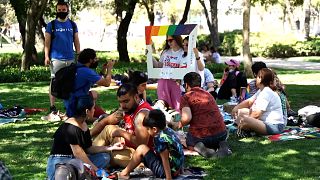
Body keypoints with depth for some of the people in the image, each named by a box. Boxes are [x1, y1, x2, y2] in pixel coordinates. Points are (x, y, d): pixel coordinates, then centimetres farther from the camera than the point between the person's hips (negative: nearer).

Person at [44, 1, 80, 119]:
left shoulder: (72, 25, 11)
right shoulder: (51, 25, 3)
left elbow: (76, 41, 13)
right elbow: (47, 42, 0)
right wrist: (46, 56, -10)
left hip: (70, 59, 3)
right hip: (56, 59, -3)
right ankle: (52, 108, 0)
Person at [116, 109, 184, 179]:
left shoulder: (159, 139, -21)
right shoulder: (169, 130, 5)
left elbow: (165, 160, -21)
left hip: (168, 171, -9)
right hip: (176, 169, 9)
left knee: (141, 149, -5)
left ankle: (125, 173, 5)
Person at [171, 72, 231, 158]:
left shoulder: (186, 97, 1)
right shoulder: (208, 95, 18)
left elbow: (187, 118, -16)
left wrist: (178, 125, 8)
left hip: (199, 136, -4)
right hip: (220, 133, 5)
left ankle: (197, 147, -5)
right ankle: (222, 145, 4)